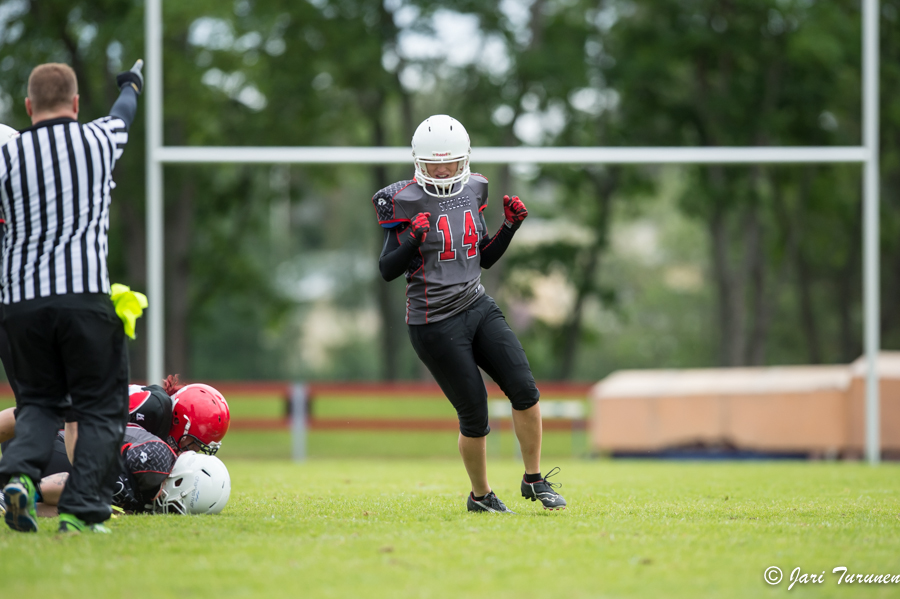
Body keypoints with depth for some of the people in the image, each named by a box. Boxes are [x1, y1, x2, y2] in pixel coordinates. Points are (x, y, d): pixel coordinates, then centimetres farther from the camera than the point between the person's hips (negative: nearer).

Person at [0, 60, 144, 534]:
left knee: (38, 401, 16)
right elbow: (123, 114, 30)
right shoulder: (100, 139, 6)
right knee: (101, 407, 7)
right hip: (85, 295, -2)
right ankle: (81, 508, -3)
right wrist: (131, 85, 51)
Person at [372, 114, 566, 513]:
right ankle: (481, 496, 21)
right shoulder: (404, 202, -10)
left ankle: (534, 481, 8)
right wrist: (412, 239, -25)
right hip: (436, 325, -5)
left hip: (478, 308, 5)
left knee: (525, 391, -8)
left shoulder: (472, 190, 7)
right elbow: (387, 270, -9)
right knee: (475, 417, -2)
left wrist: (511, 226, 1)